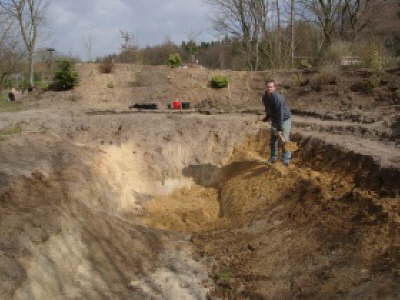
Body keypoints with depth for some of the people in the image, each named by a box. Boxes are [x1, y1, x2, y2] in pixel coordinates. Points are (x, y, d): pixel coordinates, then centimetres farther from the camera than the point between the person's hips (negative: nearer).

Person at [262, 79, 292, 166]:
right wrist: (267, 117, 4)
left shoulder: (278, 98, -29)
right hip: (274, 120, 7)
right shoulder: (264, 98, -5)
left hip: (285, 119, -7)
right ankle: (273, 157, 24)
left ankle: (286, 160, -8)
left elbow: (280, 114, -31)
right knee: (273, 139, 11)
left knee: (284, 139, -14)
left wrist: (279, 129, -32)